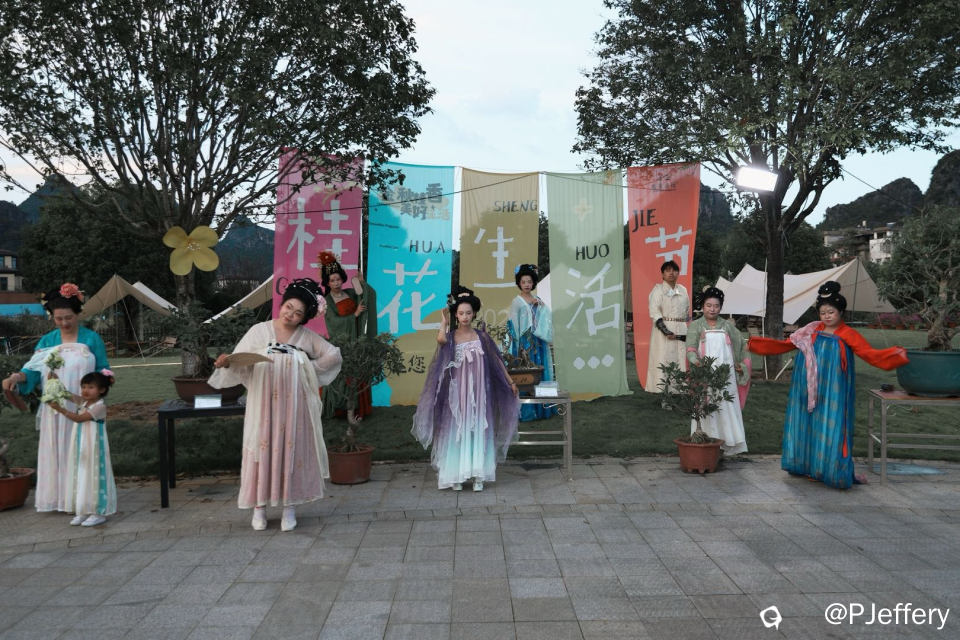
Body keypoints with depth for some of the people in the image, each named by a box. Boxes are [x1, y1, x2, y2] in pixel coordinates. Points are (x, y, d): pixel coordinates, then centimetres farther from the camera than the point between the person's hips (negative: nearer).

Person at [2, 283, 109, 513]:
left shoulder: (91, 339, 1)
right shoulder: (47, 341, 9)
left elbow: (103, 371, 3)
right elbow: (34, 370, 0)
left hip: (83, 409, -3)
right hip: (55, 410, 3)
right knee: (55, 451, 5)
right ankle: (58, 498, 15)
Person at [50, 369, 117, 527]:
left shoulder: (100, 406, -16)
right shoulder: (82, 401, 9)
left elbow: (79, 418, -22)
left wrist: (60, 409, -29)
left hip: (93, 449, -8)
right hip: (80, 448, 8)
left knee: (94, 476, -2)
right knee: (81, 476, 12)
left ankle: (99, 513, 7)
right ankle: (83, 510, 22)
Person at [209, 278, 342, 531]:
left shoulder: (307, 337, 3)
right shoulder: (259, 331, 0)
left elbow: (333, 355, 9)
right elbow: (241, 365, -4)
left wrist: (310, 370, 3)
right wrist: (226, 363, -24)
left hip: (293, 404, 1)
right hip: (263, 403, -1)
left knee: (291, 450, 4)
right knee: (262, 450, 1)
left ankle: (289, 507, 14)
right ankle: (259, 507, 14)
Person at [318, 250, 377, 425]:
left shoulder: (350, 293, 7)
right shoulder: (327, 301, -6)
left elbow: (371, 294, 11)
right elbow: (335, 322, -14)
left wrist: (362, 282, -3)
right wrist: (355, 314, -14)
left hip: (355, 340, 5)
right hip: (340, 343, -5)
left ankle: (353, 409, 8)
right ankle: (350, 410, -2)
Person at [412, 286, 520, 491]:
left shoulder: (481, 336, 4)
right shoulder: (451, 337, -1)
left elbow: (496, 360, 9)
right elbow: (440, 339, -27)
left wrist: (510, 382, 7)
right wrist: (444, 320, -10)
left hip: (478, 393, 1)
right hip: (458, 393, -1)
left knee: (478, 432, 3)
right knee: (457, 432, 2)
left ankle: (478, 476, 10)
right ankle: (456, 476, 10)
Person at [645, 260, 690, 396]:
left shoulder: (683, 290, 16)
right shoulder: (658, 289, 0)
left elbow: (687, 312, 19)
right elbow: (654, 312, -9)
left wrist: (687, 331, 7)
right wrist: (666, 331, -19)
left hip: (681, 330, 5)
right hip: (663, 329, -5)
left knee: (680, 359, 2)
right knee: (663, 359, -8)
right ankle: (662, 388, -7)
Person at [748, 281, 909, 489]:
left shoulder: (848, 335, -1)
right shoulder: (811, 331, 9)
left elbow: (870, 354, -10)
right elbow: (785, 345, 14)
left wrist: (895, 354, -27)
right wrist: (753, 344, 13)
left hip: (832, 393, -4)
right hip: (809, 391, 4)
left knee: (831, 429, -5)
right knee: (807, 425, 9)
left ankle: (835, 472, 2)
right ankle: (805, 466, 21)